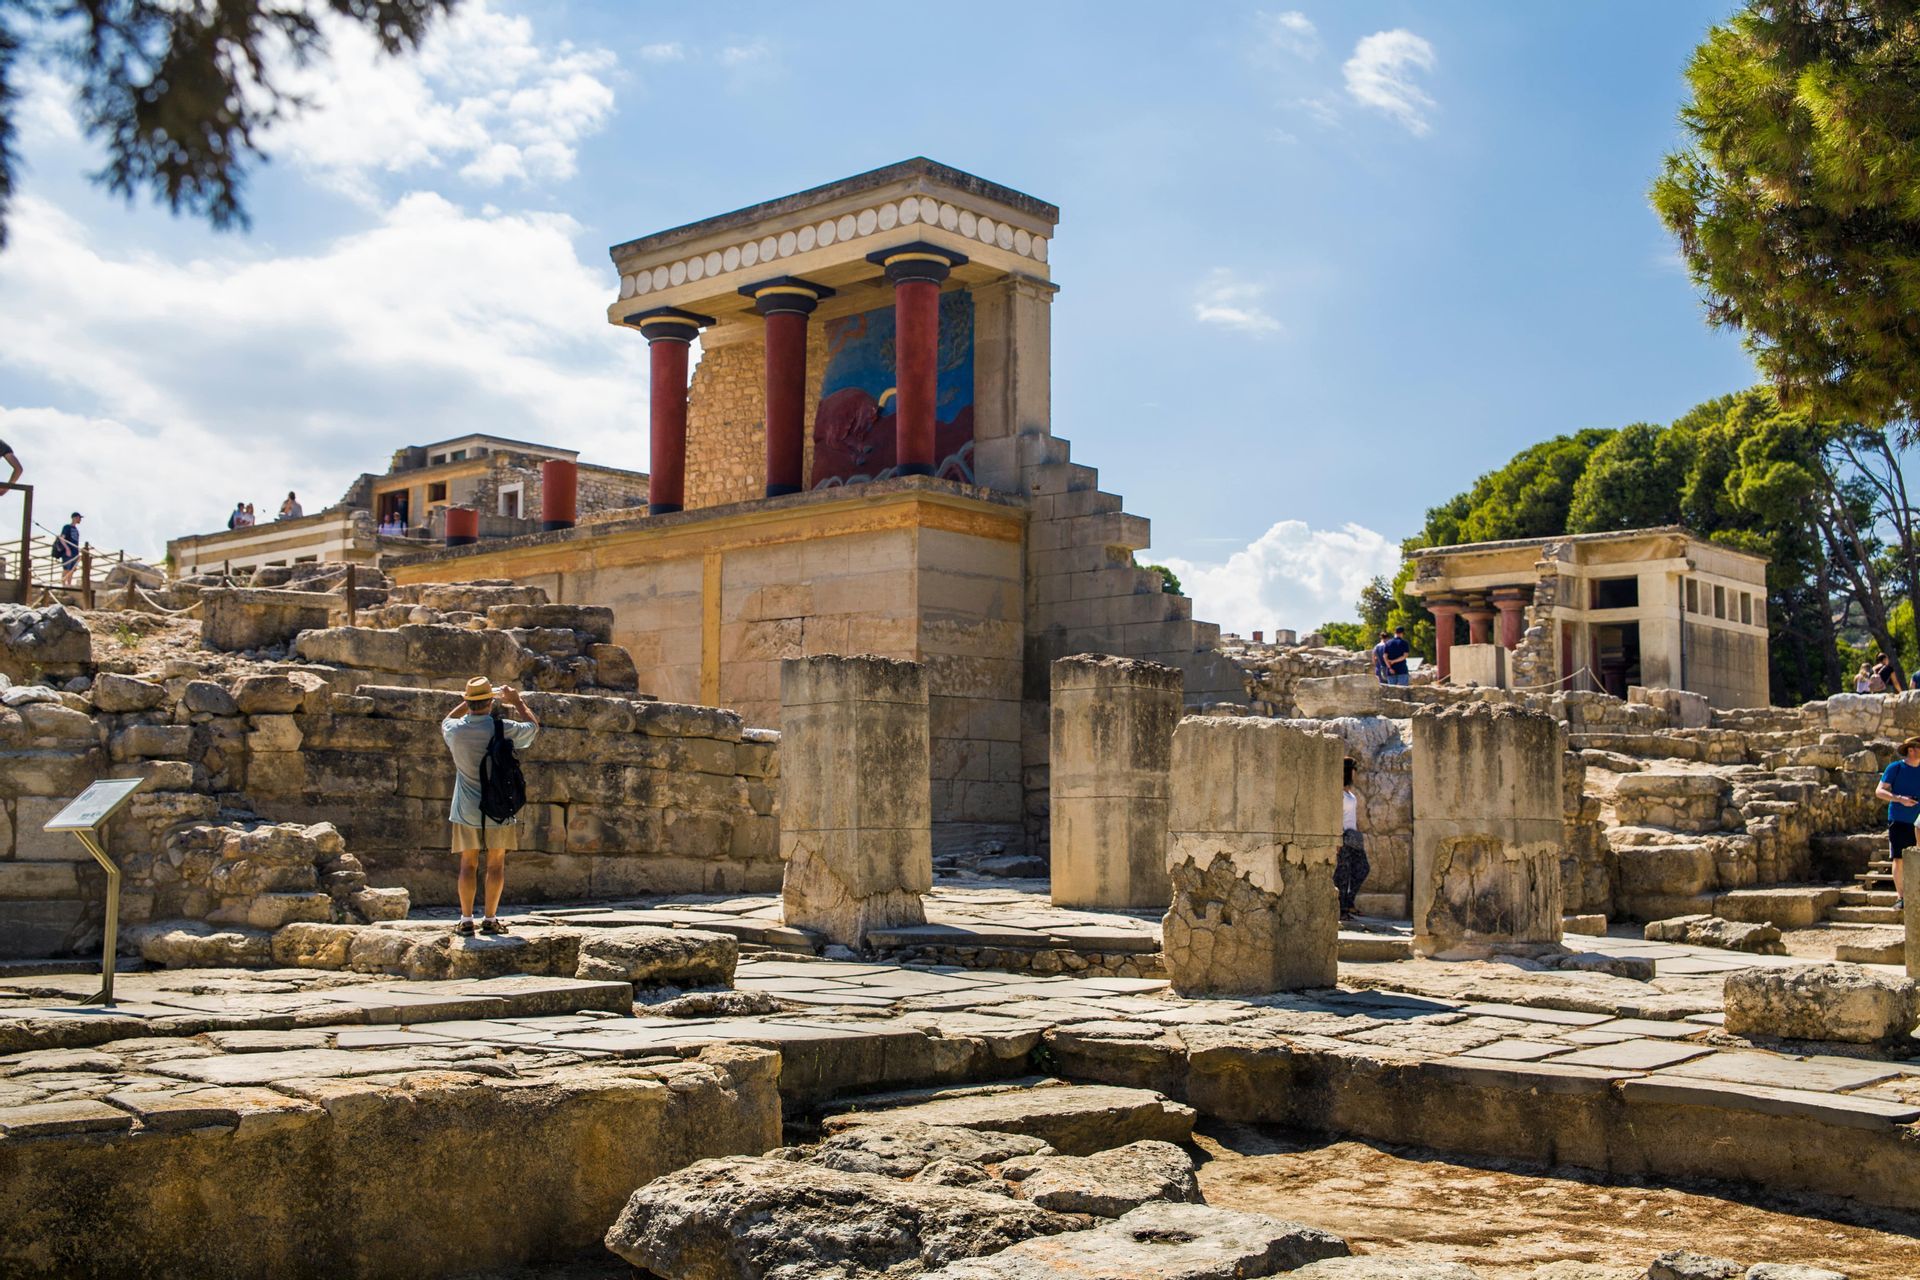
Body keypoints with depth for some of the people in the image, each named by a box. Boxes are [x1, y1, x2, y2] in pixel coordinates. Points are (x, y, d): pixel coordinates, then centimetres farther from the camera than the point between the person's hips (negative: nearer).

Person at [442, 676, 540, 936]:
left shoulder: (455, 730, -7)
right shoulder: (503, 728, -13)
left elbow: (446, 721, 21)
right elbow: (533, 725, 7)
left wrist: (466, 703, 23)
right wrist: (517, 701, 17)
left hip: (466, 809, 2)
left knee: (468, 863, 9)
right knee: (496, 863, 7)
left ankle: (466, 920, 8)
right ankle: (490, 919, 8)